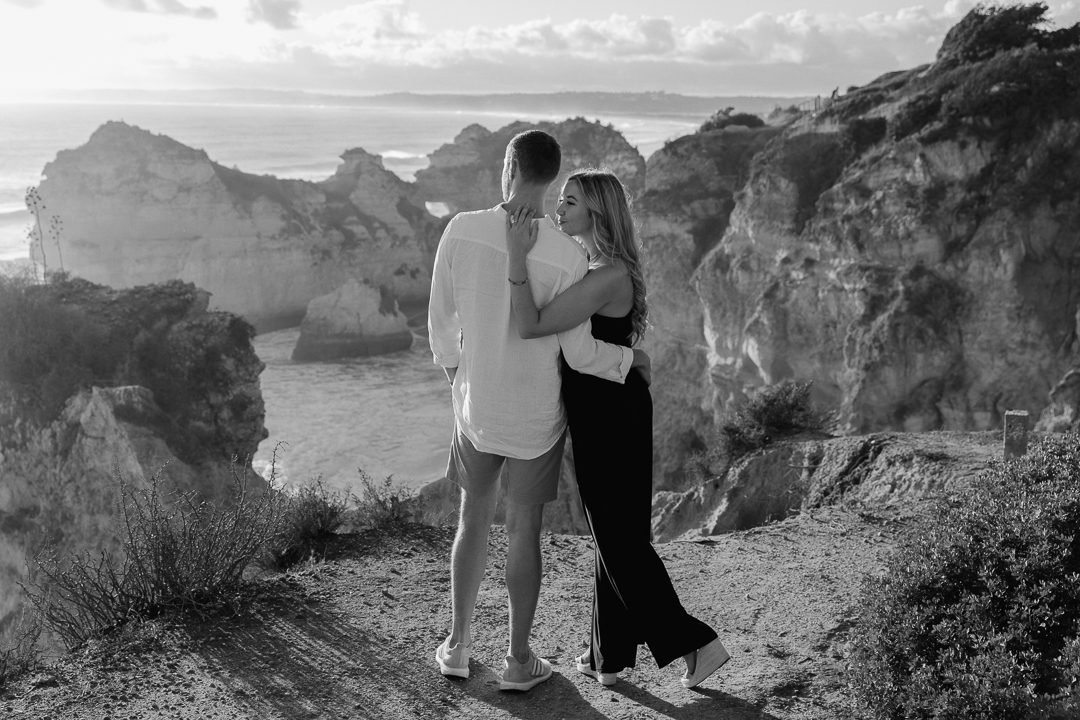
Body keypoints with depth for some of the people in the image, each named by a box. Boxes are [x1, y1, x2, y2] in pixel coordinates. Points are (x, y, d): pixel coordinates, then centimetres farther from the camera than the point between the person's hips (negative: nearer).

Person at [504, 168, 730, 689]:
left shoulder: (608, 276, -23)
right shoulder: (595, 267, 9)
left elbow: (531, 327, -27)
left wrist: (518, 256, -28)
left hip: (609, 414, -10)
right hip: (604, 408, 10)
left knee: (619, 539, 2)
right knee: (614, 534, 16)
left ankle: (695, 642, 11)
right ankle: (610, 656, 28)